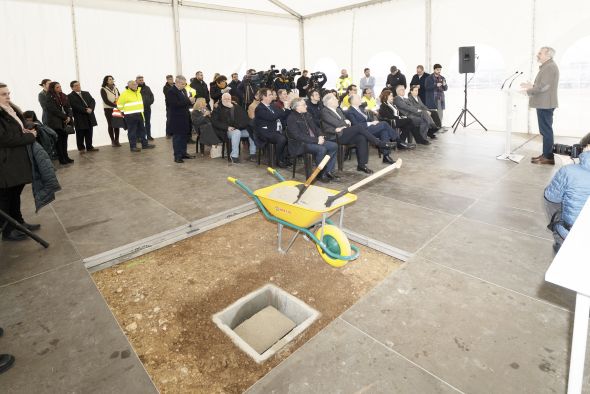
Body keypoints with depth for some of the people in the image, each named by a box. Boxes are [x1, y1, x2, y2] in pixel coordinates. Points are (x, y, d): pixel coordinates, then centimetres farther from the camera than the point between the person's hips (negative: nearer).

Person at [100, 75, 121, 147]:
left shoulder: (115, 88, 11)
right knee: (110, 125, 0)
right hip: (108, 109, -4)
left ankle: (117, 140, 11)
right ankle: (113, 141, 6)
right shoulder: (103, 89, -4)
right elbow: (106, 101, -12)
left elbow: (119, 97, 9)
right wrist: (115, 105, -21)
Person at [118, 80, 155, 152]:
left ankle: (145, 144, 22)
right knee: (132, 131, -2)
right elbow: (120, 105, -8)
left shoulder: (138, 92, 12)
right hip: (130, 116, -7)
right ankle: (132, 146, 4)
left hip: (139, 115, 7)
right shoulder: (125, 93, -11)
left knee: (142, 130, 12)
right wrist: (125, 111, 1)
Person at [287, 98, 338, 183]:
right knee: (321, 149, -32)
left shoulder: (307, 114, 14)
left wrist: (320, 136, -3)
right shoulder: (291, 118, -11)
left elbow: (315, 127, 20)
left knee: (334, 146, -7)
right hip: (301, 144, -8)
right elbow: (298, 136, -20)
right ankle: (321, 174, -13)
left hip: (315, 140, 8)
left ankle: (328, 171, -1)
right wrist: (316, 140, -22)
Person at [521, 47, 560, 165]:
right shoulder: (547, 66, 19)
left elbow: (544, 86, -21)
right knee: (545, 130, 14)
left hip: (545, 104, -11)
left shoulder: (550, 67, -14)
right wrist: (532, 86, 14)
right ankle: (546, 154, 22)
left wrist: (528, 91, -11)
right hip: (544, 104, 11)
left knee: (546, 130, -8)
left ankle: (548, 157, -4)